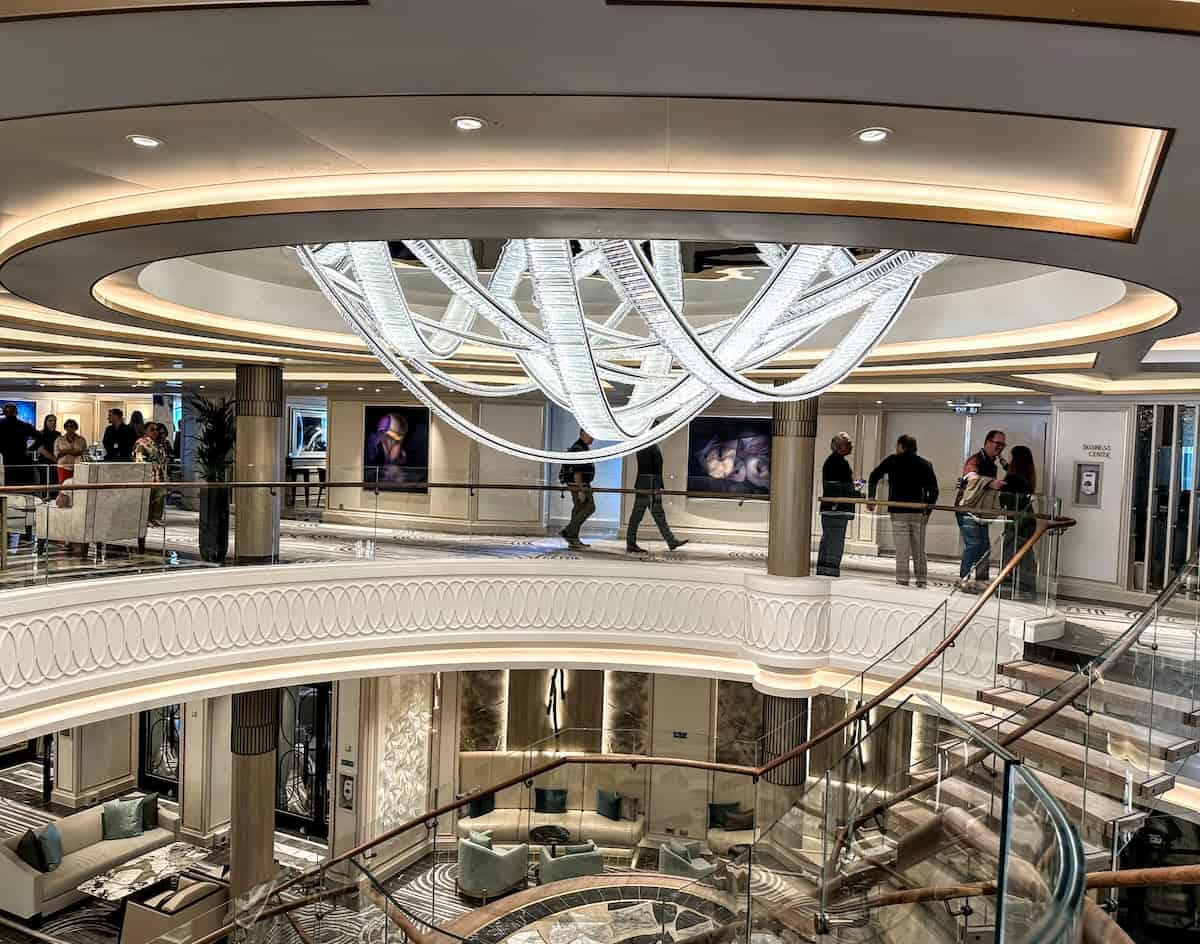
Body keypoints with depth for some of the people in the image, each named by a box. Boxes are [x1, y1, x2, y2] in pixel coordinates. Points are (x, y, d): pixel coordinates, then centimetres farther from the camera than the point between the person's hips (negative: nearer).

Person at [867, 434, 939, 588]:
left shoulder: (893, 460, 4)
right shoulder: (925, 463, 11)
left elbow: (874, 476, -1)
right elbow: (934, 489, 6)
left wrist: (870, 499, 4)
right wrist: (928, 507, 13)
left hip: (898, 511, -3)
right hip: (918, 512, 3)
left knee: (902, 549, -2)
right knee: (919, 549, 10)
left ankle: (902, 580, -4)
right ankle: (922, 580, 13)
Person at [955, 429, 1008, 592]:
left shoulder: (992, 464, 18)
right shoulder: (975, 460, -12)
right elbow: (971, 477, -34)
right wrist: (991, 482, -47)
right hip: (967, 508, -9)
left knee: (985, 546, 9)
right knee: (974, 544, -15)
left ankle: (981, 581, 16)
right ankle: (963, 580, -8)